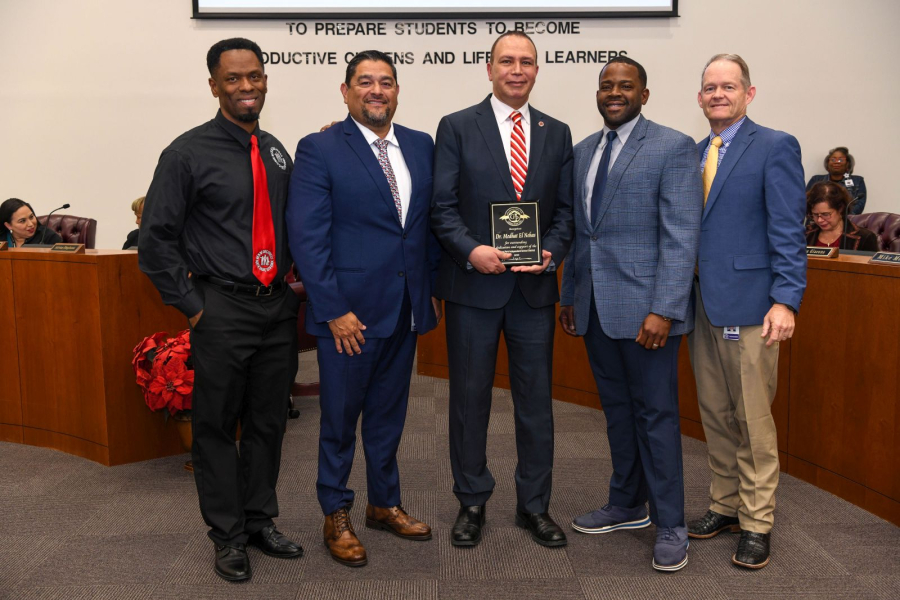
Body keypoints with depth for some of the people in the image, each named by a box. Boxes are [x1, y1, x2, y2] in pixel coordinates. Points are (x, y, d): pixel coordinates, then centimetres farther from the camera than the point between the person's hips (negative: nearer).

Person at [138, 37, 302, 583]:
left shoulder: (276, 151, 9)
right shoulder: (189, 153, -7)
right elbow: (155, 240, -8)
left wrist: (294, 282, 8)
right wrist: (192, 306, -10)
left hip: (278, 307, 5)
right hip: (223, 310, -5)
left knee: (268, 423, 14)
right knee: (217, 426, 6)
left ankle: (261, 522, 31)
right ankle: (228, 536, 22)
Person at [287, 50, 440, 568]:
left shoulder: (421, 146, 8)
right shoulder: (320, 150, -7)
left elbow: (431, 221, 12)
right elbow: (307, 235, -12)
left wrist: (433, 289, 9)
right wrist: (334, 309, -16)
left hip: (406, 309, 5)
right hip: (350, 311, -5)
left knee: (388, 415, 18)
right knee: (340, 419, 9)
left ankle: (385, 504, 35)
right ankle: (336, 516, 26)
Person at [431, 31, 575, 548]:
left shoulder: (557, 133, 10)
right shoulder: (457, 128, 1)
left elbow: (565, 210, 8)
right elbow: (443, 207, -4)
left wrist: (550, 251, -10)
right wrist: (472, 250, -19)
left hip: (534, 284, 3)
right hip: (473, 283, -2)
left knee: (536, 397, 9)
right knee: (470, 395, 7)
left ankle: (534, 505, 24)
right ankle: (472, 501, 24)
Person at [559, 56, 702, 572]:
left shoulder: (673, 147, -6)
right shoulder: (584, 150, 14)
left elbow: (681, 236, -13)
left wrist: (664, 310, -19)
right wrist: (569, 294, 13)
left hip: (645, 308, -6)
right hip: (594, 307, 6)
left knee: (656, 413, 2)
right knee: (617, 409, 16)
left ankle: (670, 525, 15)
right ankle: (627, 506, 31)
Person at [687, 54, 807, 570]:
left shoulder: (775, 147, -4)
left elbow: (789, 231, -10)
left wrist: (785, 300, -18)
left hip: (748, 307, -6)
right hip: (701, 306, 6)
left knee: (753, 420, 2)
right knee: (715, 416, 14)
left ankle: (757, 523, 15)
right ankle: (725, 506, 28)